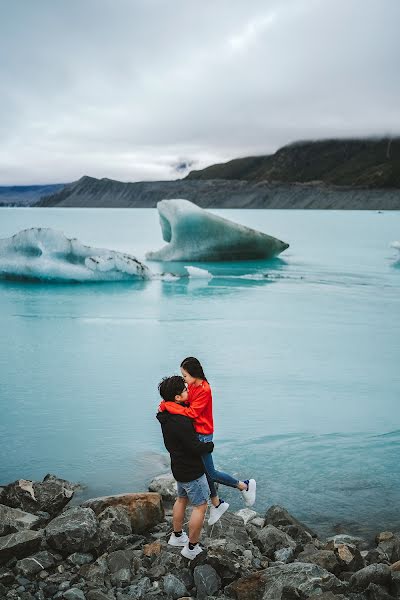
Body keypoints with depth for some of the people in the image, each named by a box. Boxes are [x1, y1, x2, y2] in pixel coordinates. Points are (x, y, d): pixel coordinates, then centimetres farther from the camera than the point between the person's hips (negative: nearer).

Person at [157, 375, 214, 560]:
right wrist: (211, 445, -9)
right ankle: (192, 548, 13)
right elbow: (196, 448, -28)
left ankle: (176, 536, 41)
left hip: (178, 466, 9)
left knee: (182, 499, 26)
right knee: (200, 506, 4)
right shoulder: (181, 421, -32)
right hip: (192, 471, -9)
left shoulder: (167, 416, -1)